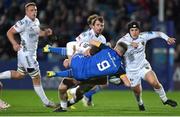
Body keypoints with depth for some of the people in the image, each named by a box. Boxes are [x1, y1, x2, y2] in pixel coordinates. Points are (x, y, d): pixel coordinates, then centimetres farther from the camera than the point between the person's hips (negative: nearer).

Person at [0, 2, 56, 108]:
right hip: (26, 53, -9)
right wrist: (14, 44, -28)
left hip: (32, 53, 9)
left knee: (19, 75, 22)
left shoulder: (36, 21, 7)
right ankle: (46, 102, 8)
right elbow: (9, 32, -14)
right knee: (36, 77, -1)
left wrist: (45, 32, 4)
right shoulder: (24, 23, -19)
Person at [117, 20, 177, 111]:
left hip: (143, 66, 2)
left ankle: (164, 99, 3)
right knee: (137, 91, 10)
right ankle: (140, 103, 45)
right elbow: (120, 43, -45)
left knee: (154, 82, -21)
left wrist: (167, 38, -16)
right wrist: (131, 43, -61)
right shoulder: (126, 39, -21)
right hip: (131, 70, -1)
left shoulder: (143, 36, -10)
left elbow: (158, 34, 0)